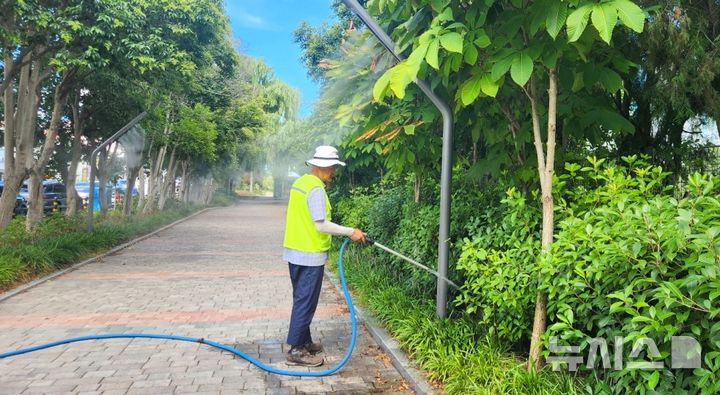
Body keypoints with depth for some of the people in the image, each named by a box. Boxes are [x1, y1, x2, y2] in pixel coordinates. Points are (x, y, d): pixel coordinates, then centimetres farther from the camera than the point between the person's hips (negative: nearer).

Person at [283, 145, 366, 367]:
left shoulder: (301, 182, 11)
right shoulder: (316, 189, -18)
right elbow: (321, 225, -21)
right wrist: (350, 232, -16)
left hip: (295, 251, 10)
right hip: (310, 255, -10)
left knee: (302, 300, 17)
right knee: (306, 302, -2)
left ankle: (304, 342, 28)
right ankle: (296, 351, 5)